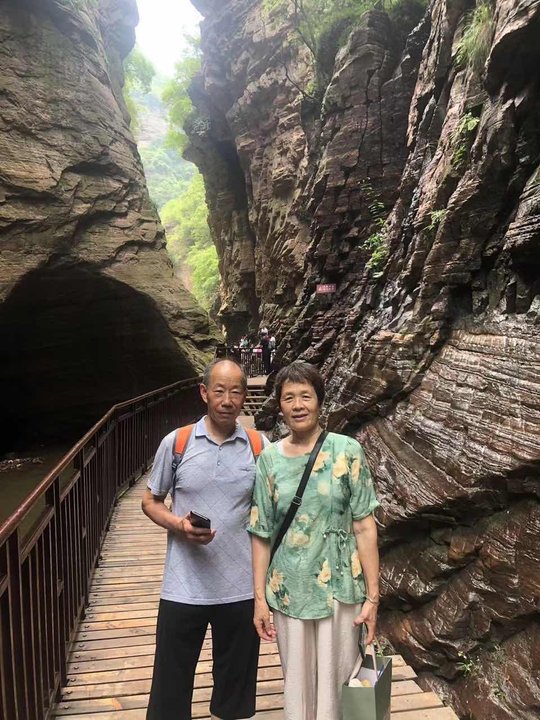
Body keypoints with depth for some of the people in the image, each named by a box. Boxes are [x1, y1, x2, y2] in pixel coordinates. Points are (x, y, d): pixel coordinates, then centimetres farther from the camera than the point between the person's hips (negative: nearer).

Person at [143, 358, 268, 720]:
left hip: (243, 589, 1)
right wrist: (179, 525, -16)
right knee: (171, 686, 13)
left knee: (236, 684, 18)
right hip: (183, 590, -1)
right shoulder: (176, 442, -6)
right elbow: (151, 501, 4)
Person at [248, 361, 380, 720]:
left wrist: (373, 596, -8)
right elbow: (261, 534, 1)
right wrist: (259, 598, 1)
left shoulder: (346, 451, -9)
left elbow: (364, 527, -8)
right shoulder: (269, 459, -4)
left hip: (339, 589, -1)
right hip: (288, 592, 2)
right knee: (297, 682, 16)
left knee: (336, 681, 12)